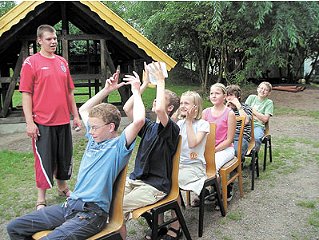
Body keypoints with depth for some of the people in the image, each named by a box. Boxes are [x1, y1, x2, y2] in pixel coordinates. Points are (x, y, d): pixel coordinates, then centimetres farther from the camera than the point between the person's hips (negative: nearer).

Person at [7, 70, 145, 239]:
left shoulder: (118, 146, -9)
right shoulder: (94, 138, 14)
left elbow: (139, 121, -27)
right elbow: (83, 110, 26)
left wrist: (136, 91, -12)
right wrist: (106, 90, 20)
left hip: (92, 212, -8)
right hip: (70, 205, 8)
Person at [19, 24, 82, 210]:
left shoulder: (62, 62, 11)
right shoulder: (31, 62, -4)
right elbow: (26, 94, -7)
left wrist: (76, 115, 13)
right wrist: (30, 122, -12)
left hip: (63, 120, 5)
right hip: (42, 123, -5)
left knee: (65, 156, 15)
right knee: (44, 159, 2)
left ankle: (63, 187, 37)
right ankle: (41, 199, 18)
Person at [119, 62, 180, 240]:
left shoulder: (172, 129, -10)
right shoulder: (149, 126, 12)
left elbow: (159, 109, -32)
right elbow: (127, 109, 3)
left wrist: (161, 82, -20)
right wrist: (144, 85, 3)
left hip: (154, 186, -7)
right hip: (135, 179, 7)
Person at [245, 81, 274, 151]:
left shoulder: (269, 102, 9)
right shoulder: (251, 97, 17)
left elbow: (265, 119, -1)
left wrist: (252, 110, 1)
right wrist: (256, 117, -5)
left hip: (258, 126, -2)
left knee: (256, 138, -35)